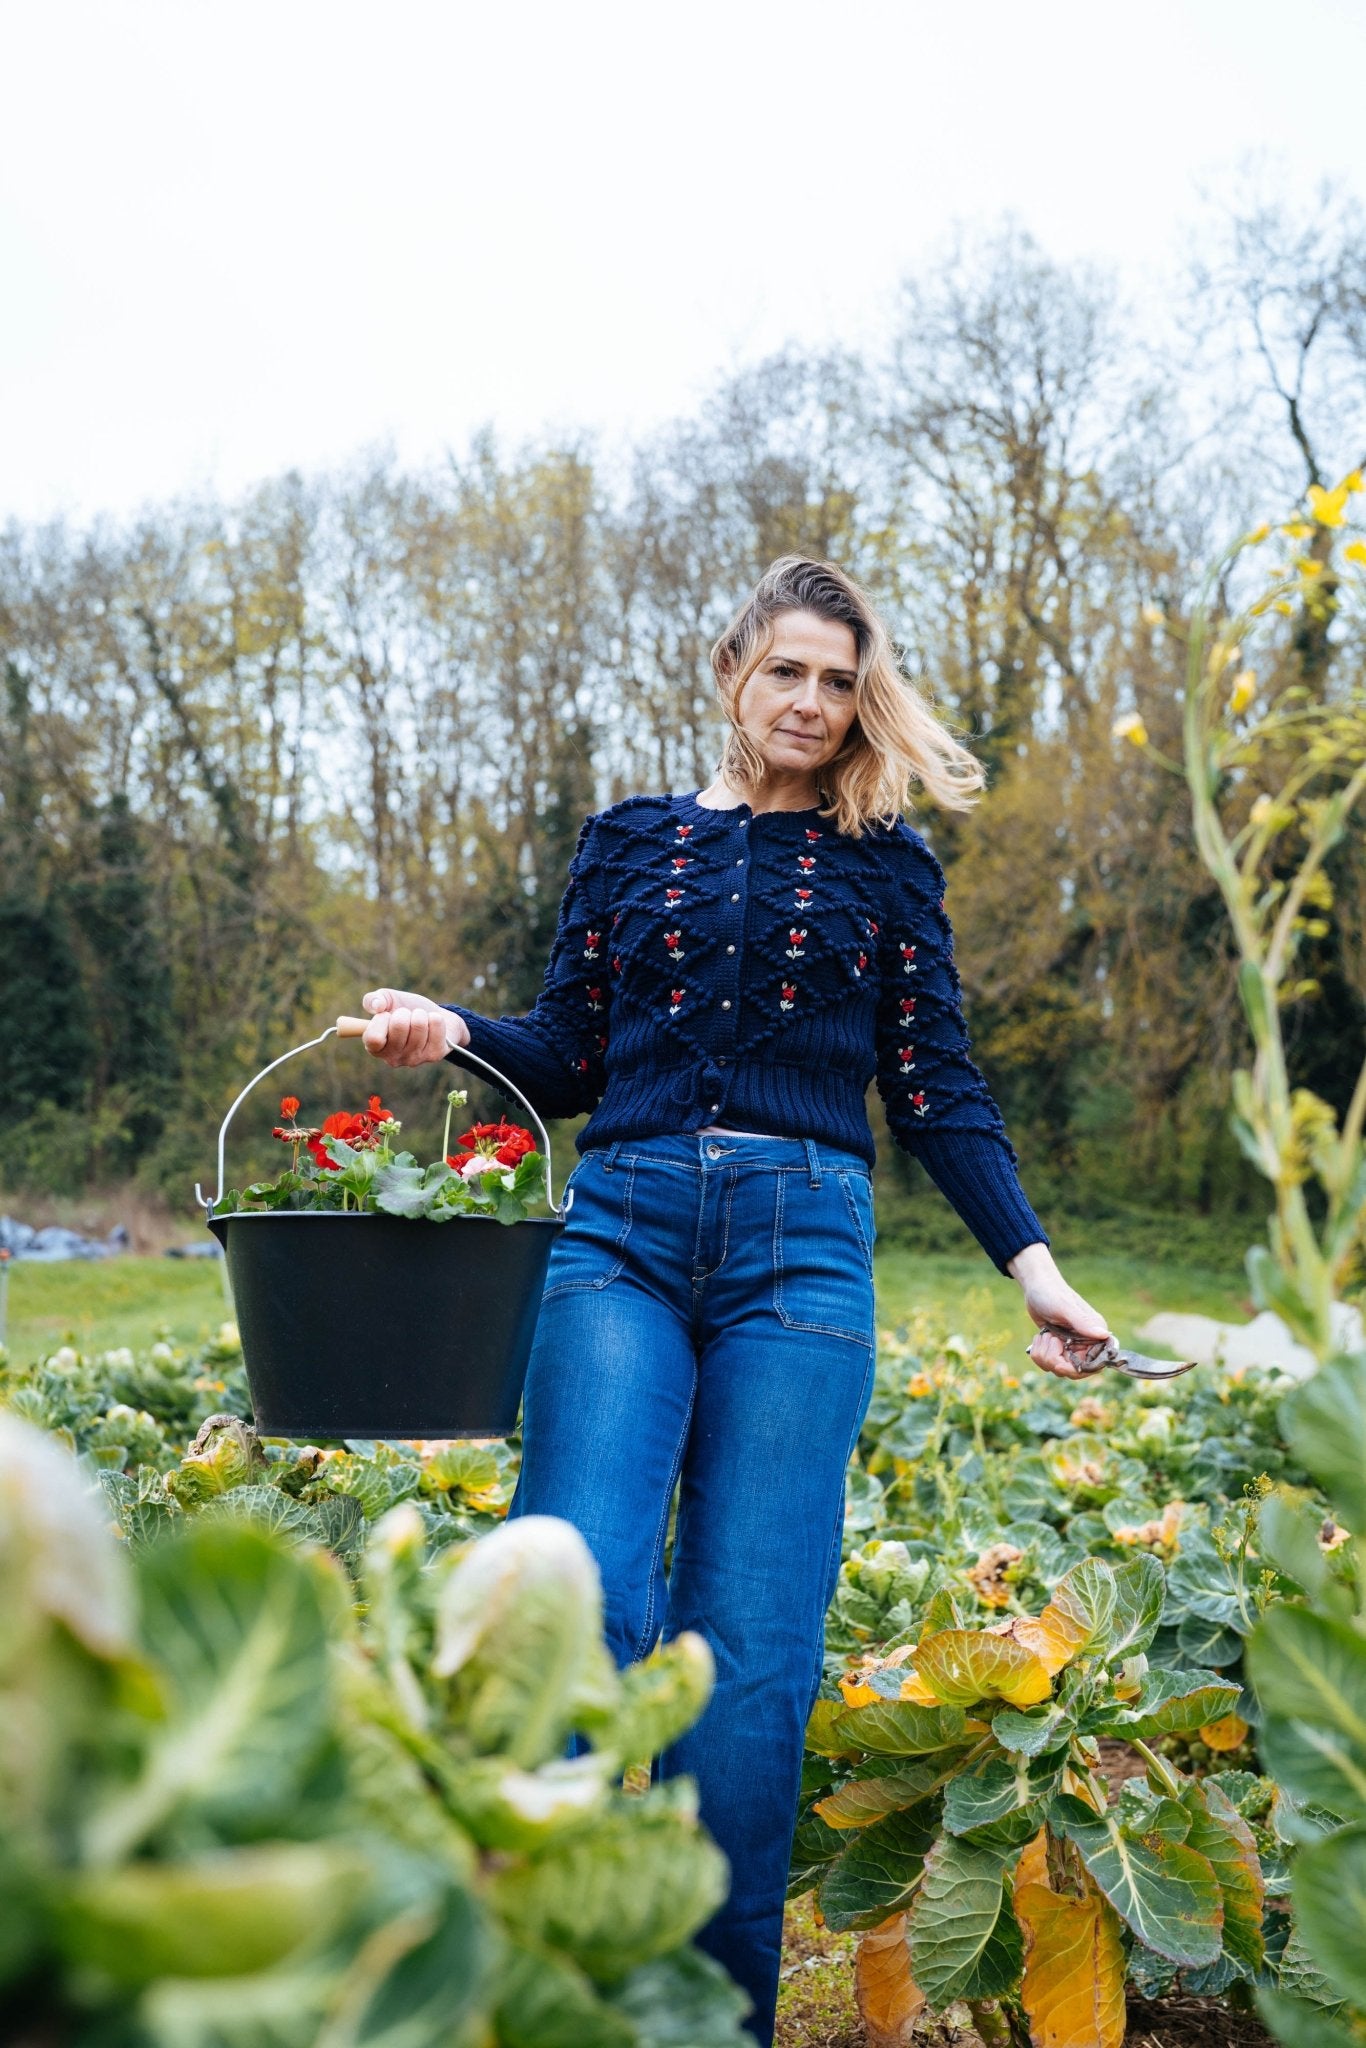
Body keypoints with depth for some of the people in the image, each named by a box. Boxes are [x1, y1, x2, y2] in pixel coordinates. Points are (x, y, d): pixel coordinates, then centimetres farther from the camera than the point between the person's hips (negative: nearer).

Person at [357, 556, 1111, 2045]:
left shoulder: (884, 864, 13)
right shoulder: (628, 841, 16)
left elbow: (937, 1092, 12)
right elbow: (569, 1057, 16)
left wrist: (1033, 1266, 3)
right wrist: (453, 1031, -3)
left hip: (801, 1248, -1)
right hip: (623, 1230, 1)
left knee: (750, 1641, -4)